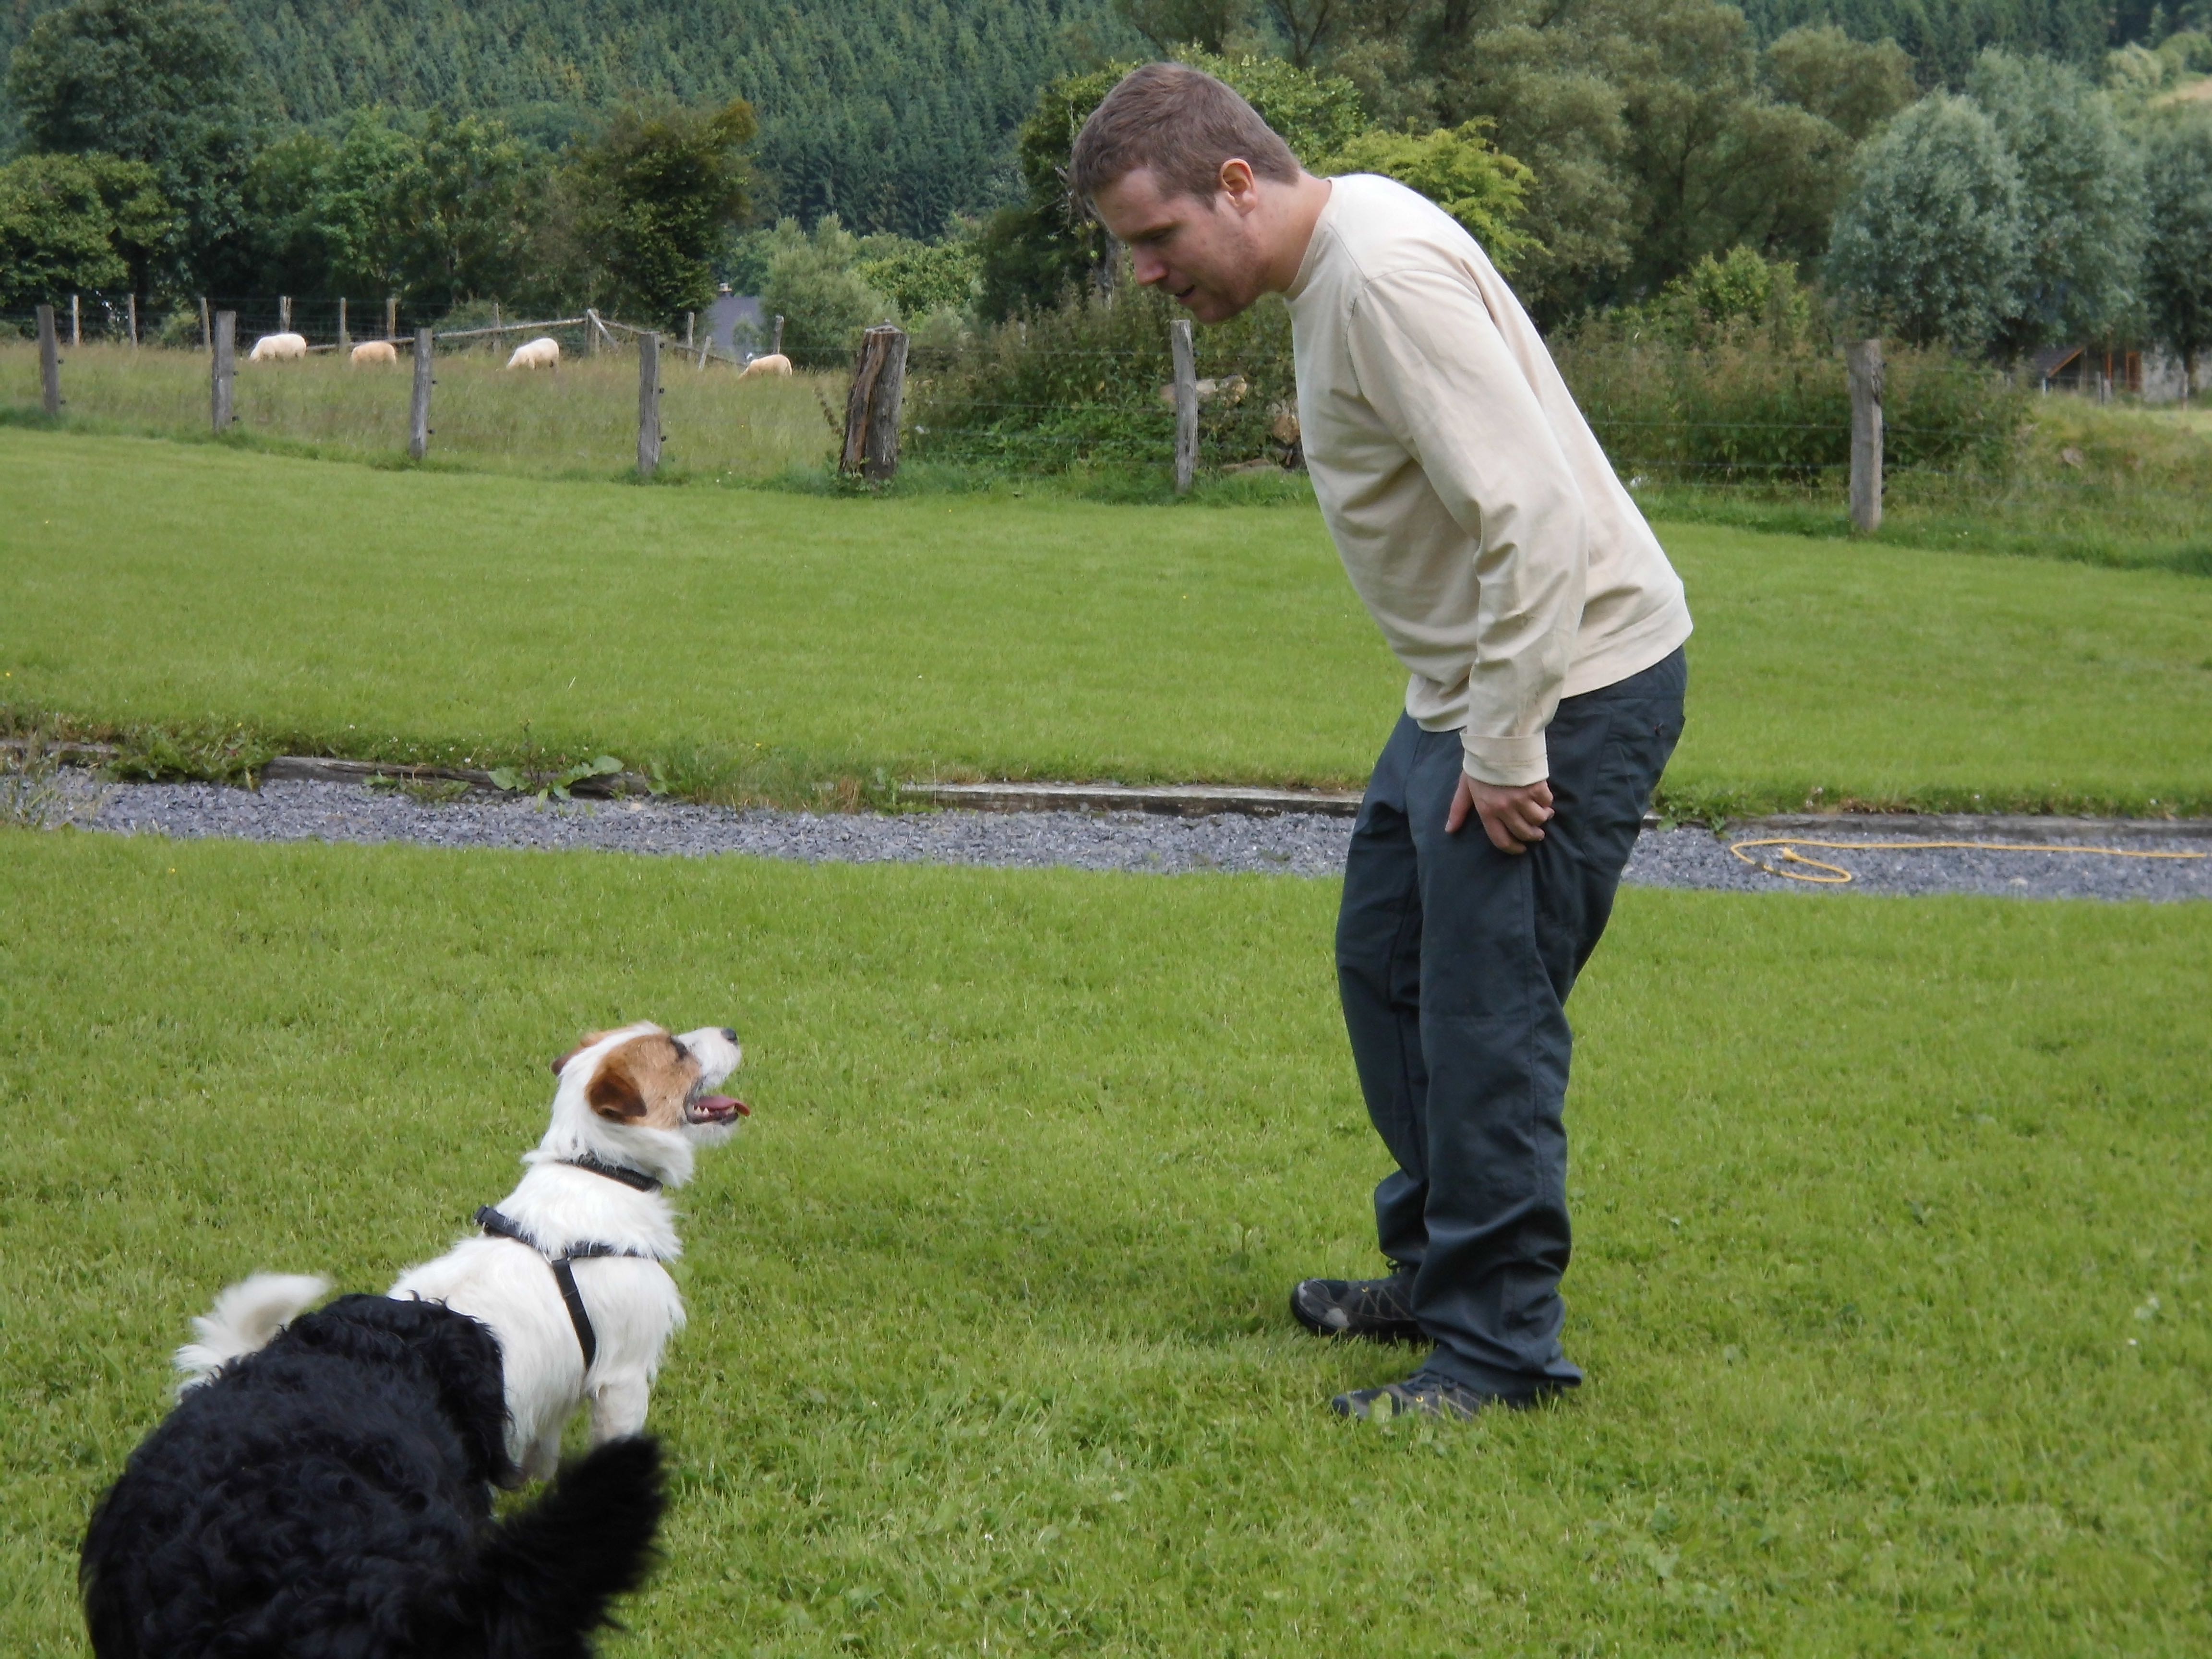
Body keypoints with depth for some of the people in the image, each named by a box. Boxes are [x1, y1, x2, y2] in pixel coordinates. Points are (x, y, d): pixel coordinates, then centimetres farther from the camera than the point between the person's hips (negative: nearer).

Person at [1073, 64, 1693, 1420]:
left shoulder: (1386, 274, -23)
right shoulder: (1329, 265, 9)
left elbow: (1532, 515, -28)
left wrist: (1507, 751, -24)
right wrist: (1473, 730, 13)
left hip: (1571, 682, -11)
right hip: (1476, 687, 11)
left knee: (1487, 1014, -7)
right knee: (1388, 967, 18)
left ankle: (1499, 1346, 3)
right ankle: (1439, 1270, 31)